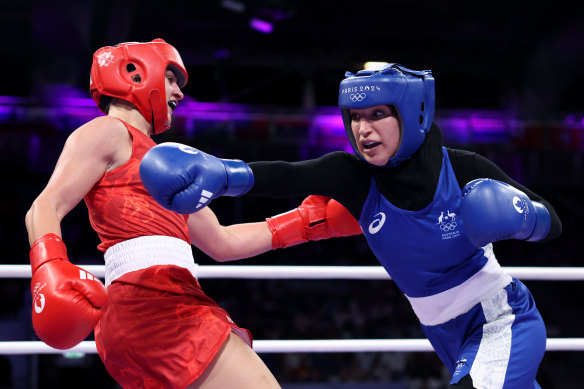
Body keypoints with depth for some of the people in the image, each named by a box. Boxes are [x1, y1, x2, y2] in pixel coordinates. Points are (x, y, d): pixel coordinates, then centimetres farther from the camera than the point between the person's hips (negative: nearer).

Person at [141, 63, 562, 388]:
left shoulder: (463, 169, -18)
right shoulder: (354, 175, -12)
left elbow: (553, 224, -7)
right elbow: (283, 176, -30)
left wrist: (522, 217, -29)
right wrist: (212, 172, -47)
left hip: (504, 323, -4)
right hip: (448, 337, 5)